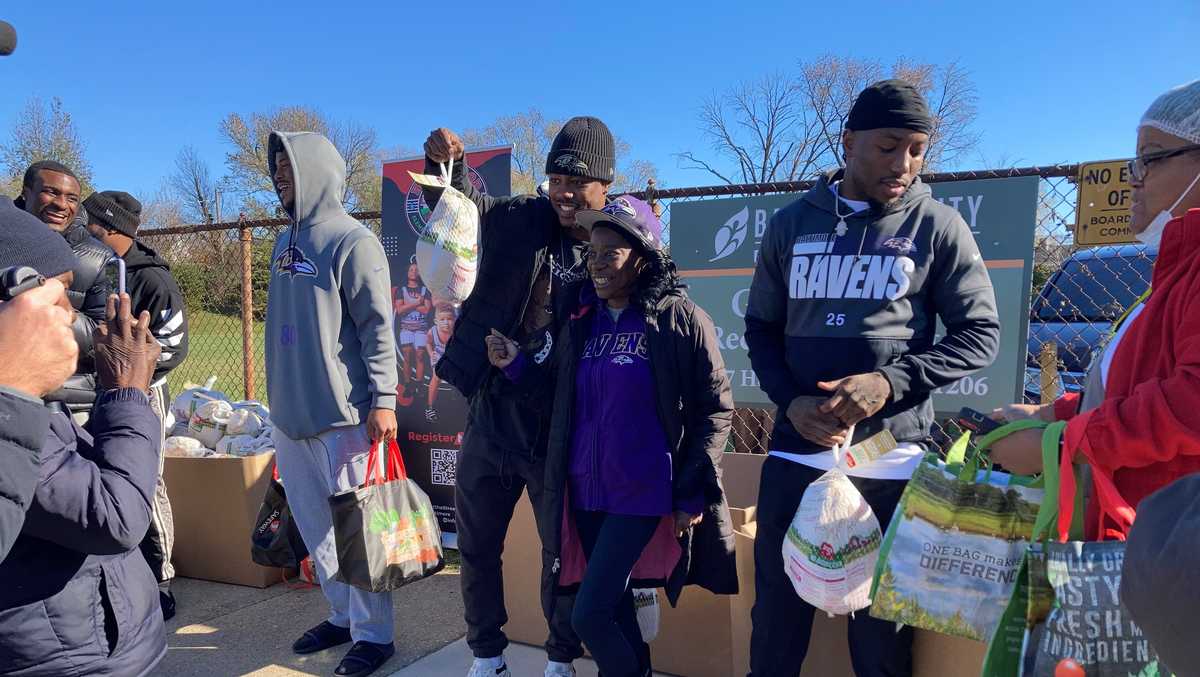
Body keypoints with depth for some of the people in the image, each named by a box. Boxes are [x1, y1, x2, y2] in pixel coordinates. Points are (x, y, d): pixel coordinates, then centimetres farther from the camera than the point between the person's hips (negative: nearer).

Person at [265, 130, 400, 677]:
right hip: (291, 414, 8)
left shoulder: (353, 241, -10)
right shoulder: (285, 243, 14)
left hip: (343, 415, -8)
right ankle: (342, 615, 31)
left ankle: (373, 633, 13)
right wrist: (282, 396, 21)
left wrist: (383, 400, -19)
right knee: (314, 524, 15)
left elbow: (377, 326, -14)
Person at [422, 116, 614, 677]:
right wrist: (444, 160, -10)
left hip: (560, 432, -3)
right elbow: (450, 200, 8)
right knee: (476, 547, 16)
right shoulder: (521, 220, 0)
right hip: (490, 415, 3)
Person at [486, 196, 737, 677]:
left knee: (589, 614, -6)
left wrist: (692, 493, -10)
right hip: (584, 491, 6)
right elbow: (559, 393, 15)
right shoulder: (580, 322, 6)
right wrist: (515, 363, -2)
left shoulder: (679, 318, -10)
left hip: (641, 492, -5)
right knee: (613, 605, 18)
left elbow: (715, 408, -8)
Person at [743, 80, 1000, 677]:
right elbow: (761, 327, 11)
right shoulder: (791, 224, 7)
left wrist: (890, 382, -15)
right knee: (776, 626, 12)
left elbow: (980, 334, 1)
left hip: (892, 460, -1)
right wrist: (791, 401, -7)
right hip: (796, 453, 2)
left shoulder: (937, 226, 1)